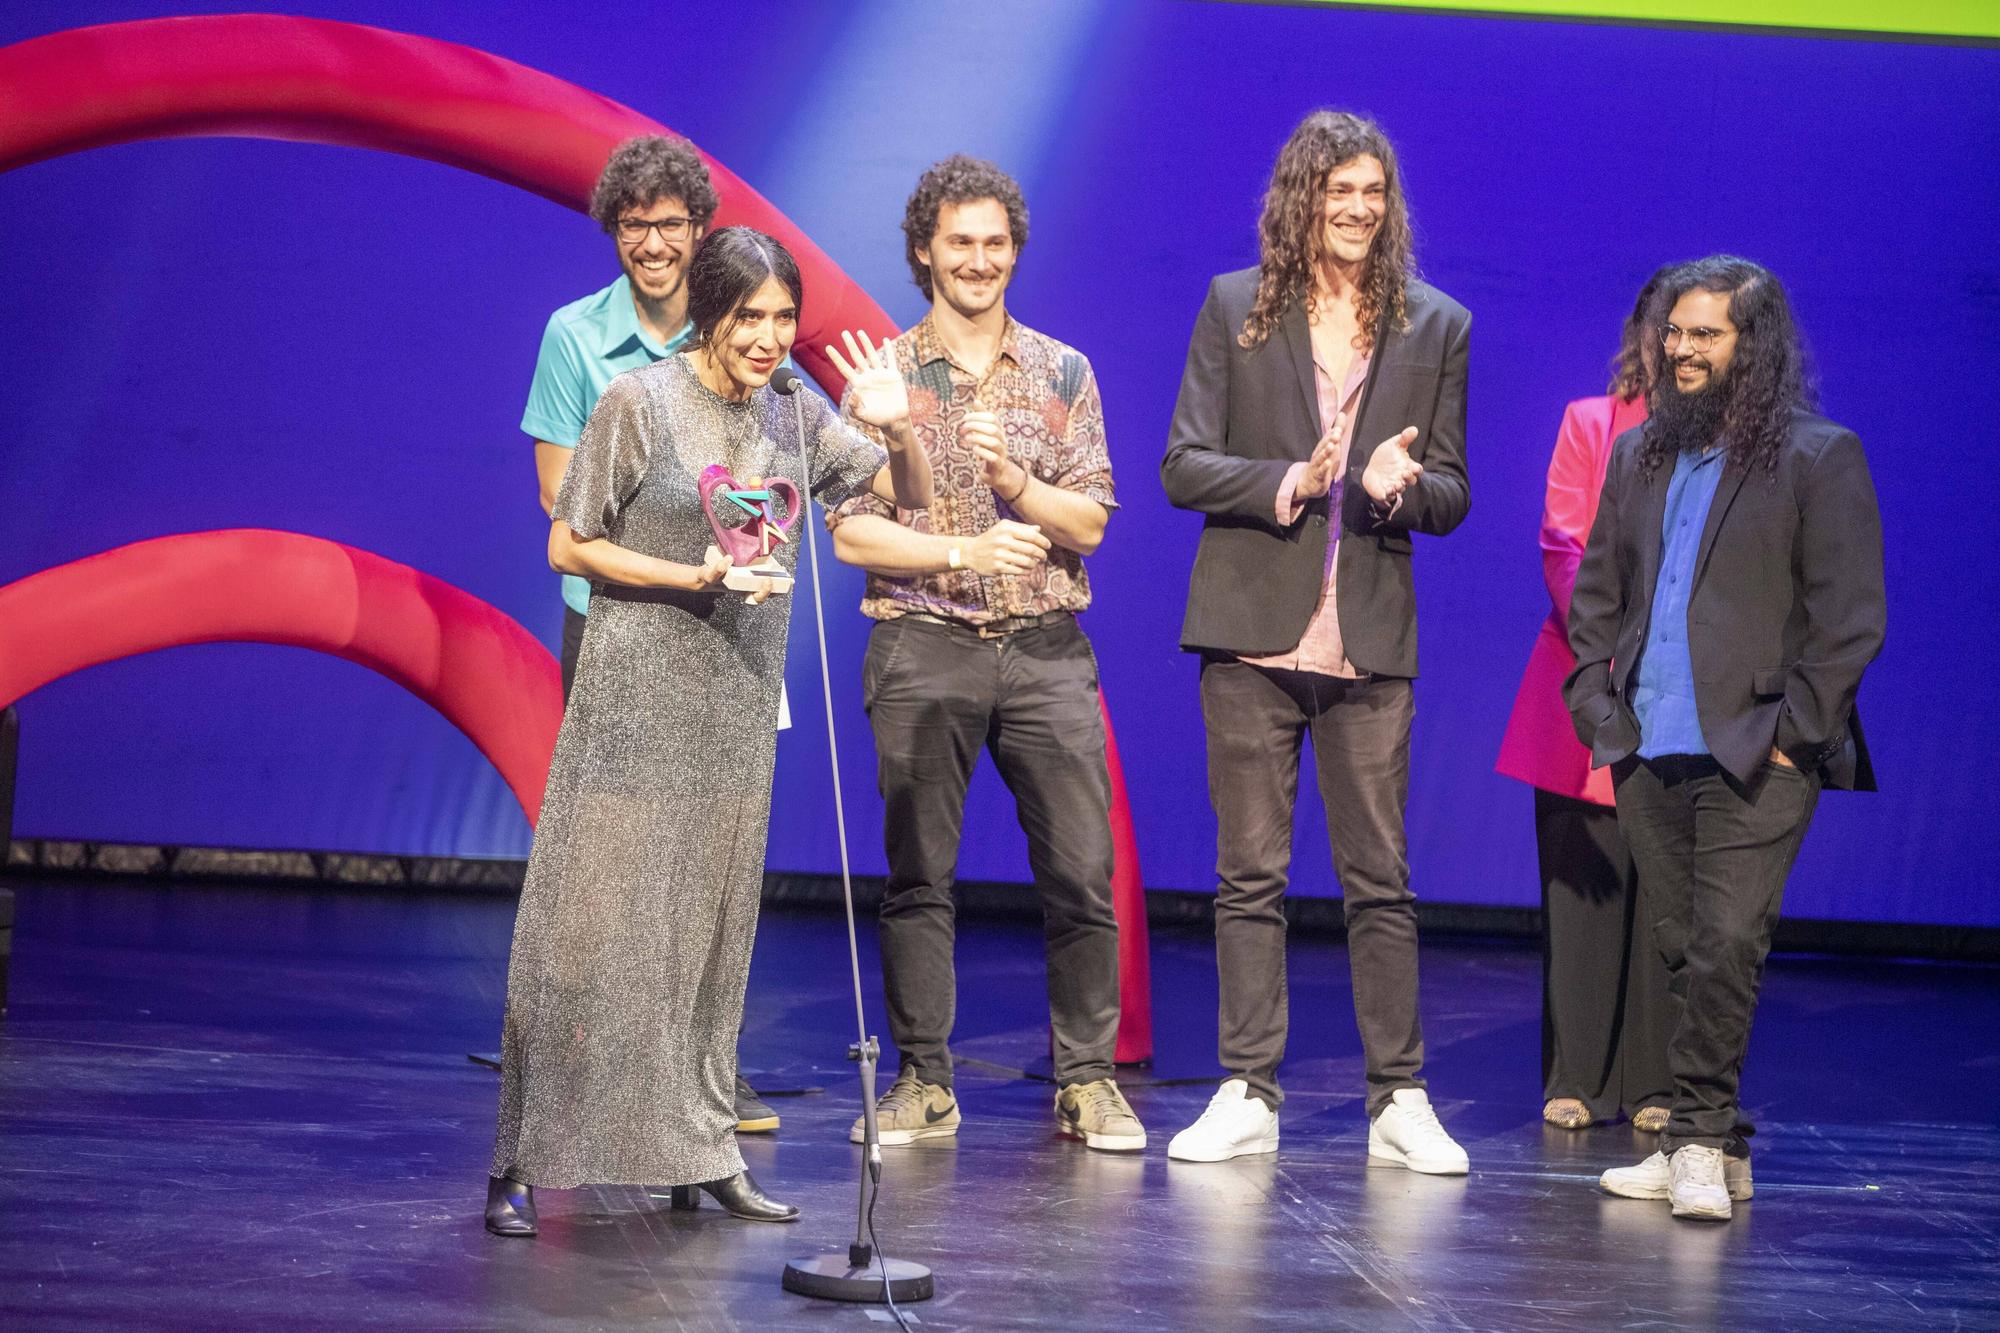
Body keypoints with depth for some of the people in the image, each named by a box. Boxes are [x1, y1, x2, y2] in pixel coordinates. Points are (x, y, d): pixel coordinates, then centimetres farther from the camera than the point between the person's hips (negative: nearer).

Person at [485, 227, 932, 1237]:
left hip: (736, 707, 5)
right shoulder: (639, 402, -7)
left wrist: (898, 430, -10)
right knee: (592, 924, -5)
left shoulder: (794, 418, 6)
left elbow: (913, 497, 11)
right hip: (635, 702, -5)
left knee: (711, 928, 8)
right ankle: (521, 1165, 0)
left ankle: (699, 1153, 15)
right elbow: (568, 545, -5)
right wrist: (693, 575, -14)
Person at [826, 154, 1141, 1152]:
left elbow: (1090, 521, 4)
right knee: (918, 874, 1)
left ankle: (1088, 1081, 6)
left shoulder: (1062, 374, 10)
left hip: (1047, 652, 1)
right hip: (924, 652, -1)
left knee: (1082, 872, -3)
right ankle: (924, 1084, 10)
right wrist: (965, 552, -14)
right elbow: (851, 532, -2)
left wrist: (1017, 483, -13)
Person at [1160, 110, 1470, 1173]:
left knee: (1380, 880, 2)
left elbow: (1452, 495, 9)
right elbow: (1182, 466, 1)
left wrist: (1402, 485, -14)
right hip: (1254, 628, 0)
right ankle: (1248, 1095, 10)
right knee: (1250, 874, 4)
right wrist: (1282, 483, -15)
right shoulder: (1235, 308, 5)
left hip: (1371, 639, 1)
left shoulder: (1435, 326, 8)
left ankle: (1399, 1101, 8)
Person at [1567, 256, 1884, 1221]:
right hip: (1649, 750, 6)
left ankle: (1700, 1141, -6)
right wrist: (1597, 707, 8)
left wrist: (1792, 732, -11)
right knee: (1684, 952, 8)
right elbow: (1597, 589, 20)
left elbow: (1851, 616, -7)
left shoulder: (1819, 456, -3)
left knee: (1726, 948, -12)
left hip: (1755, 756, -6)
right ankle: (1711, 1146, 14)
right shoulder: (1641, 453, 16)